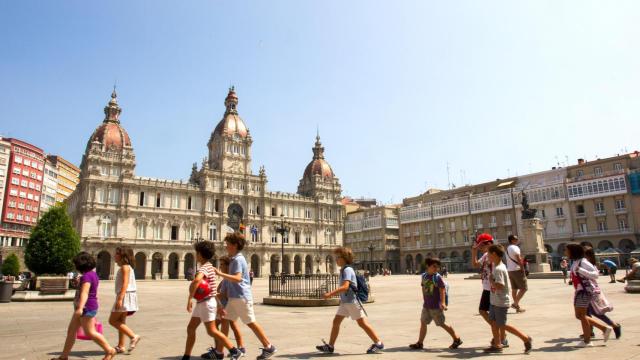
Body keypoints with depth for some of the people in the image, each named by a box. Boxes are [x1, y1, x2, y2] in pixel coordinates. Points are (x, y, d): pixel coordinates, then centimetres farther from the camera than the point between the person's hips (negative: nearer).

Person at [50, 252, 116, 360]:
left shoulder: (86, 276, -18)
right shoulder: (93, 274, 12)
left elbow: (84, 293, -31)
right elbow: (94, 294, 20)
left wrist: (80, 308, -40)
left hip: (86, 308, -10)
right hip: (88, 308, 10)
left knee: (90, 332, -5)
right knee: (71, 331, 14)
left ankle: (110, 350, 1)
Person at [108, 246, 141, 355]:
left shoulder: (125, 266, -12)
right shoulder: (126, 267, 18)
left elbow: (125, 283, -21)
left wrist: (120, 298, -28)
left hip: (125, 296, -10)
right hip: (124, 296, 10)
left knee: (112, 320, -6)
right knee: (121, 321, 12)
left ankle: (133, 336, -10)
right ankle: (120, 346, 16)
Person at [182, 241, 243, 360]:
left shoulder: (204, 267, -18)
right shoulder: (209, 266, 14)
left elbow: (197, 280, -40)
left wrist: (190, 298, -33)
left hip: (207, 303, -10)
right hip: (201, 303, 10)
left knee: (212, 331, -5)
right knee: (190, 328, 12)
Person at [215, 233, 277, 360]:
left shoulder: (238, 259, -16)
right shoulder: (235, 259, 15)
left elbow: (237, 278, -29)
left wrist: (221, 273, -30)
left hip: (241, 297, -10)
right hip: (234, 297, 10)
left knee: (251, 323, -1)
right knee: (225, 321, 9)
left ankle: (269, 347, 9)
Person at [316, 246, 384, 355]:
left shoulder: (347, 270, -17)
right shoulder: (343, 270, 13)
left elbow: (345, 287, -30)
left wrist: (330, 293, -31)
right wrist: (333, 294, 19)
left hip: (352, 301, -10)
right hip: (345, 301, 10)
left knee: (362, 323, -2)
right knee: (336, 321, 7)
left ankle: (378, 343, 10)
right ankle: (330, 346, 13)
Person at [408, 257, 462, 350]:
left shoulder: (438, 277, -13)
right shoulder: (424, 276, 4)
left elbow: (442, 290, -17)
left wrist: (443, 302, -26)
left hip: (436, 306, -6)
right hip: (426, 306, 6)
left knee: (442, 324, 2)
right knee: (423, 323, 10)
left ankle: (457, 339, 19)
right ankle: (420, 343, 20)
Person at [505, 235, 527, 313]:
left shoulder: (507, 248, 17)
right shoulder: (515, 248, -11)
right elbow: (518, 259, -19)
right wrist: (522, 268, -17)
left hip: (509, 270, 9)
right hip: (517, 270, -9)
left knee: (514, 289, 10)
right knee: (524, 288, -4)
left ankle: (517, 306, 14)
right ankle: (515, 303, -9)